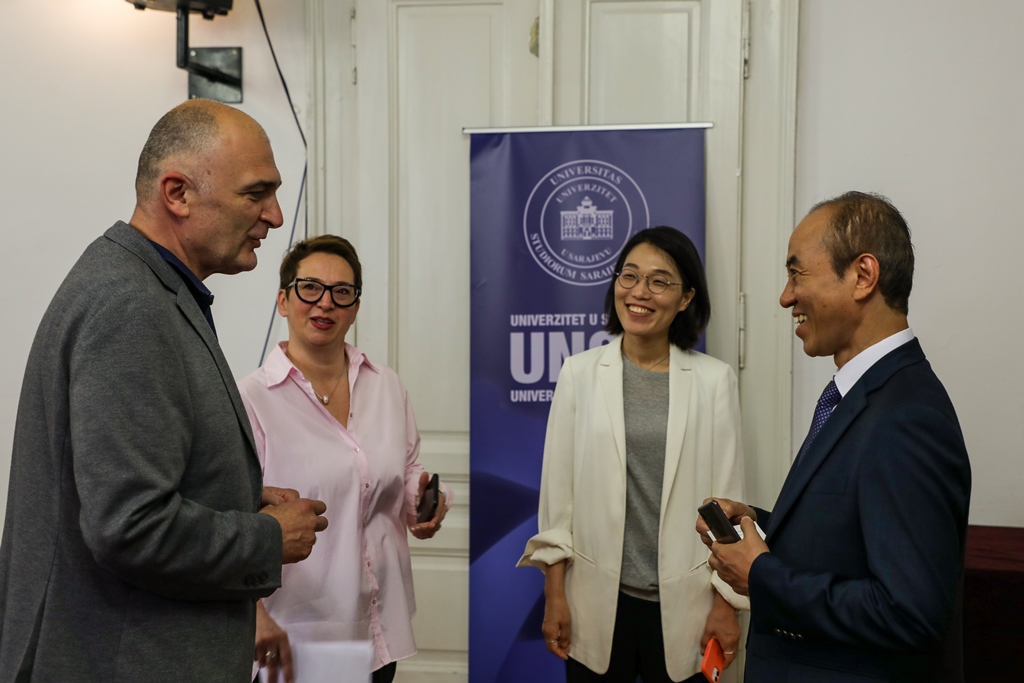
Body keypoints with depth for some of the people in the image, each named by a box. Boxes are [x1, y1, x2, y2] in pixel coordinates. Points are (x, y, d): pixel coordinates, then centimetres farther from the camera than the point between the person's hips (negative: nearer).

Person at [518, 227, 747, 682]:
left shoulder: (714, 380, -3)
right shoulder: (579, 373, -2)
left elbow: (727, 497, 0)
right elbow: (557, 491, 0)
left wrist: (726, 603, -1)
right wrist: (554, 596, -1)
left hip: (682, 600, 0)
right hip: (597, 600, 0)